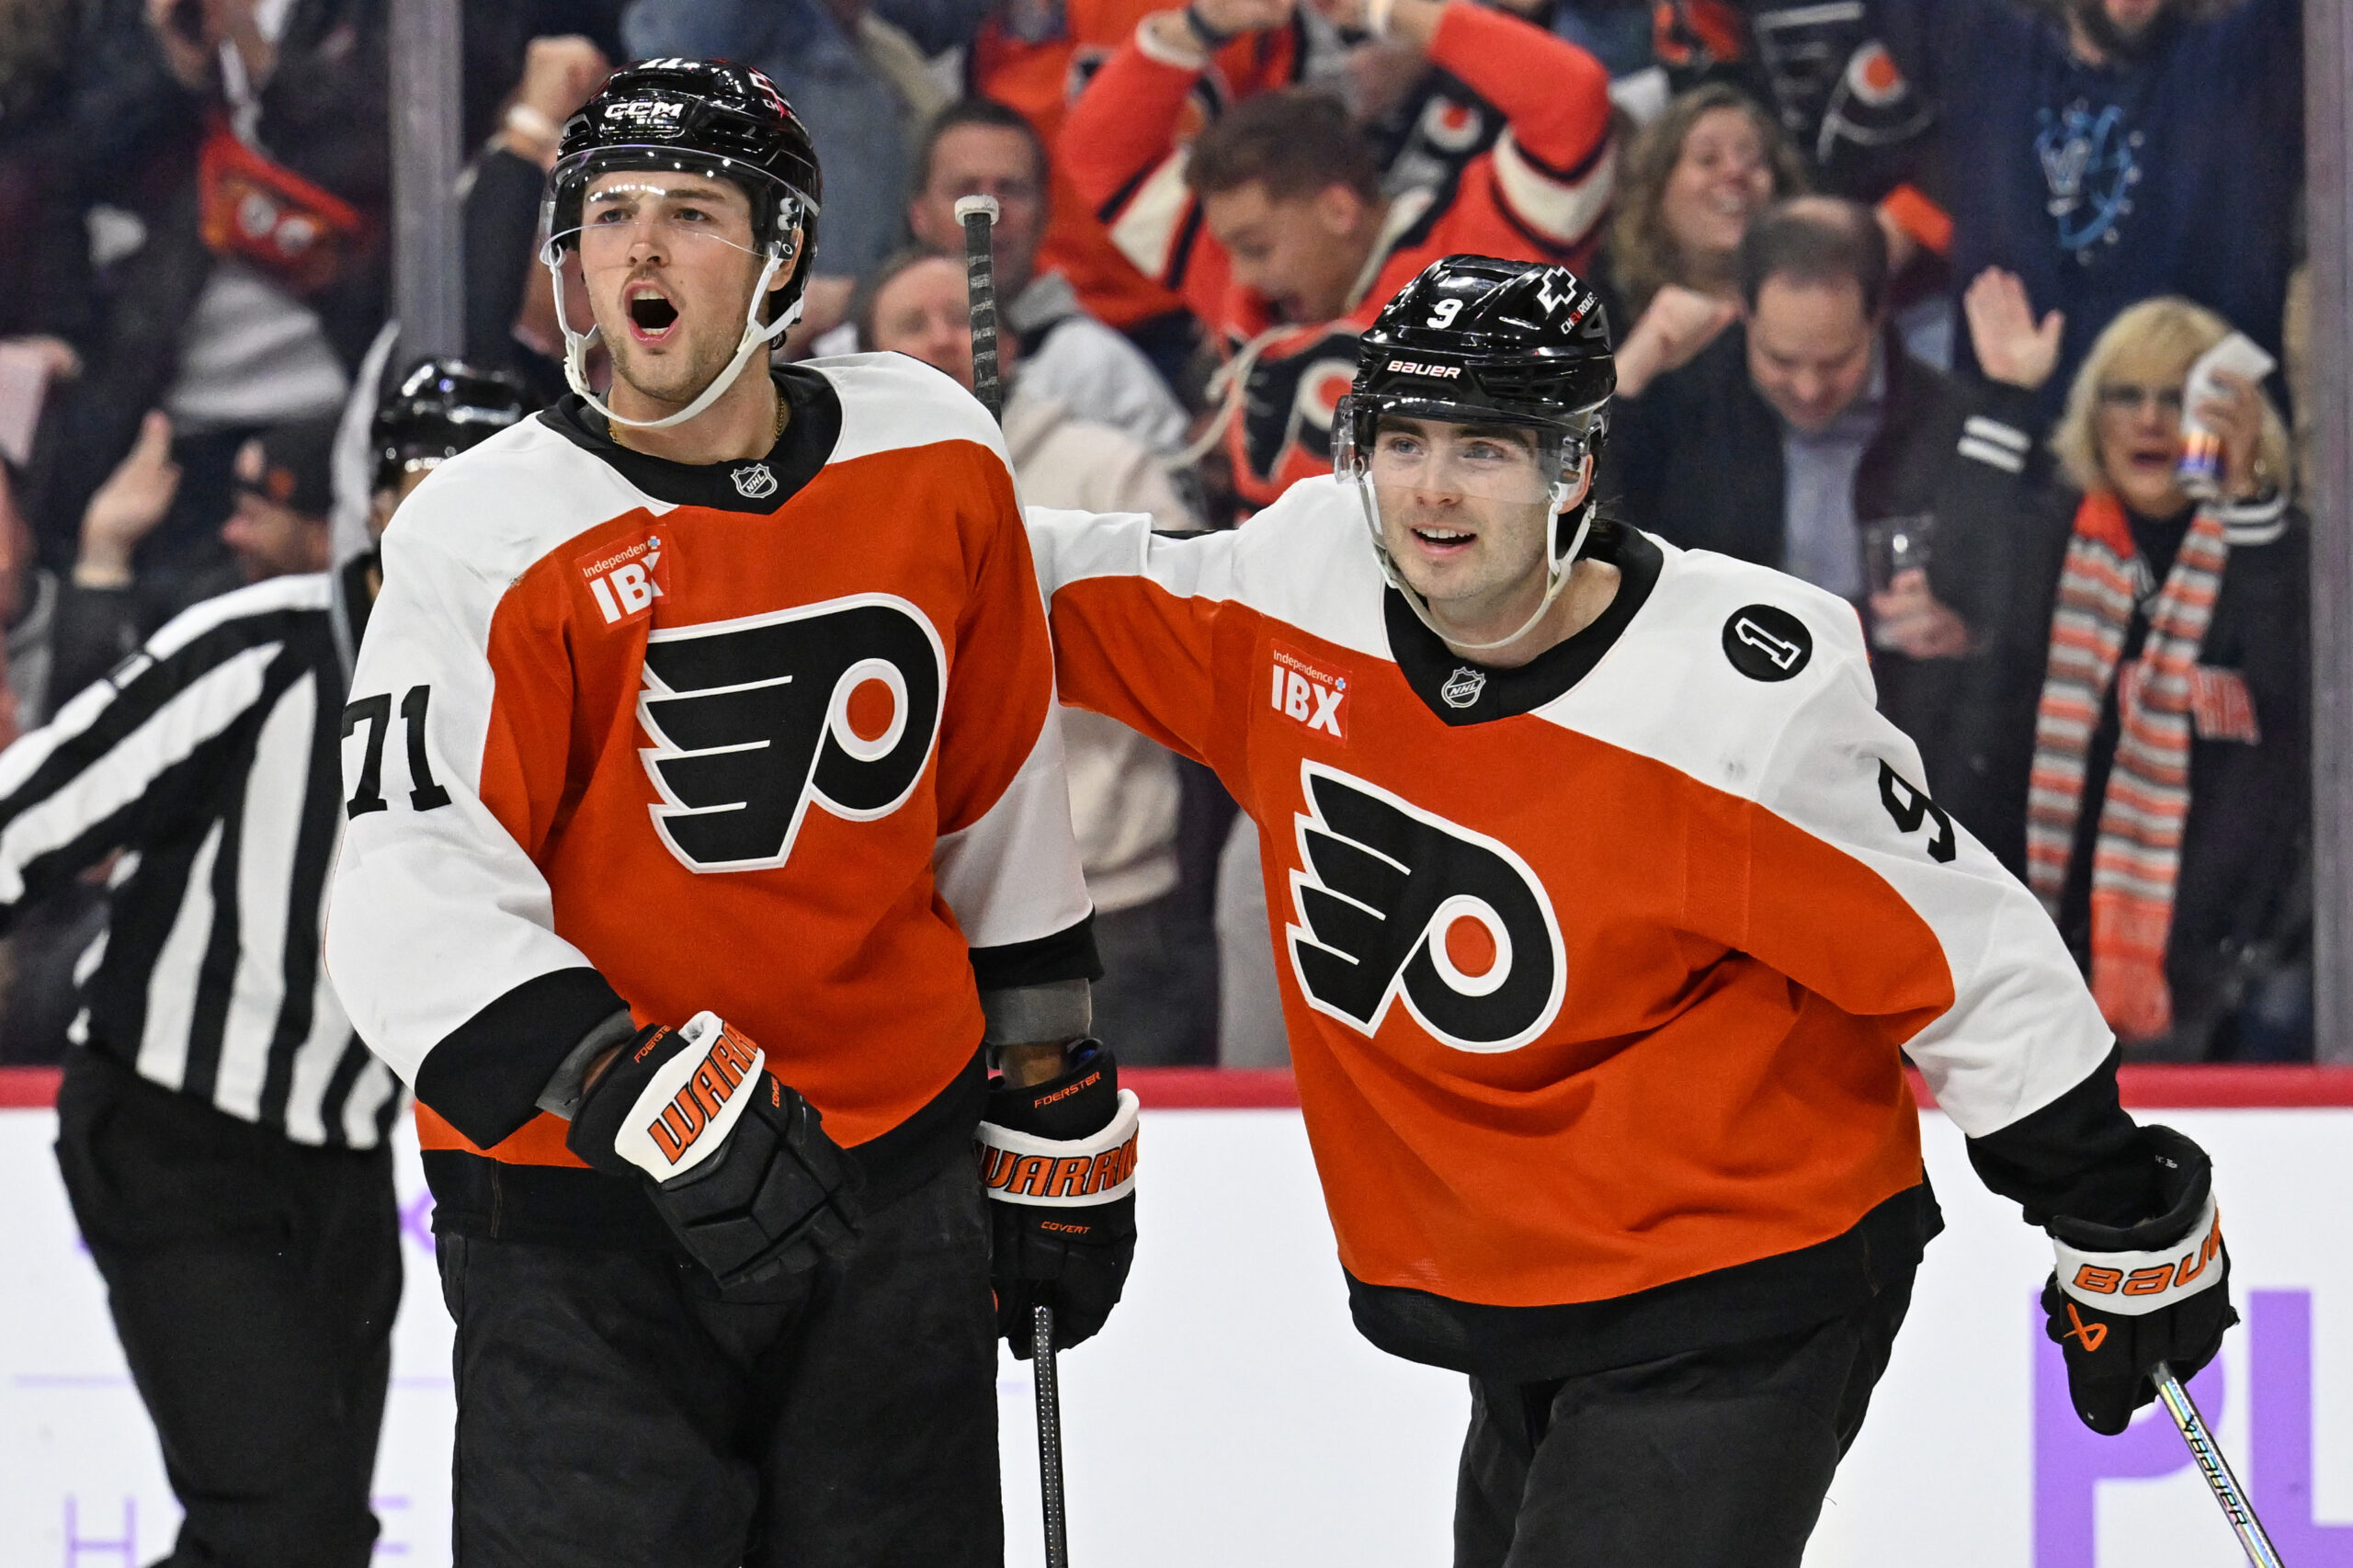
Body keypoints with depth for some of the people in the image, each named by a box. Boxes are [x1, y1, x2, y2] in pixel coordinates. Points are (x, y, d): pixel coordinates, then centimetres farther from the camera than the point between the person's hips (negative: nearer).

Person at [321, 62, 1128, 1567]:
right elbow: (418, 907, -20)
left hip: (896, 1172, 4)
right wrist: (661, 1107, -32)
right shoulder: (492, 535, -12)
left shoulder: (932, 457, 0)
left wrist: (1057, 1128, 15)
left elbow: (1002, 819, 12)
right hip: (580, 1215, -4)